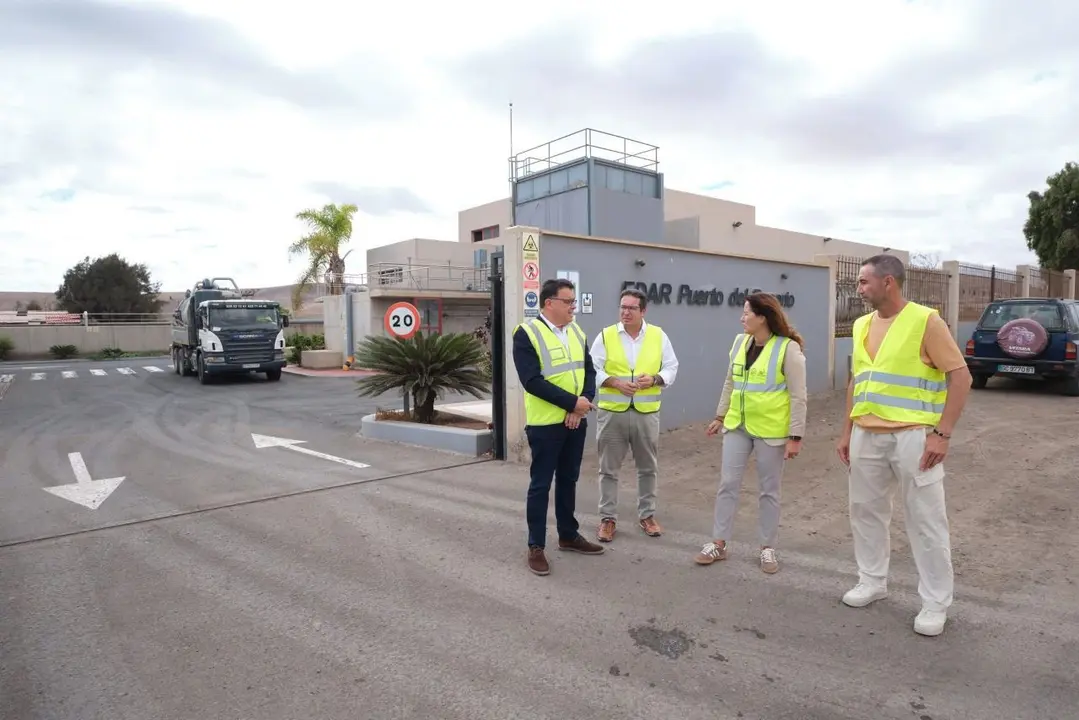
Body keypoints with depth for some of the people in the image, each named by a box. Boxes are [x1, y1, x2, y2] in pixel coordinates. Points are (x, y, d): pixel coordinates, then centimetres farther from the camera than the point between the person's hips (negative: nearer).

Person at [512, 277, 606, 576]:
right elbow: (532, 381, -21)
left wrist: (583, 402, -12)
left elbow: (589, 371, 7)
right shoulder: (526, 333, -13)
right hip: (545, 423, -6)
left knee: (568, 480, 17)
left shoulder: (577, 332, 9)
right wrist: (573, 402, -21)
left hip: (576, 421, 6)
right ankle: (536, 546, 14)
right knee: (541, 484, 3)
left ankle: (569, 535, 31)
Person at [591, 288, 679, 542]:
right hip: (612, 412, -1)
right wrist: (615, 382, -19)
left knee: (647, 467, 13)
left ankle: (646, 515, 29)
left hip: (646, 412, 1)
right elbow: (593, 370, -4)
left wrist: (655, 379, -15)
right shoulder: (606, 336, -1)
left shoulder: (659, 336, 2)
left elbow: (671, 368, 4)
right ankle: (607, 518, 18)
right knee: (609, 468, 6)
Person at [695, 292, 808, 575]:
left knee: (768, 490, 9)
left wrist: (795, 436, -15)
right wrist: (720, 416, 17)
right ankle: (719, 543, 18)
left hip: (770, 430, -5)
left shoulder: (788, 348, -13)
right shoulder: (739, 342, 5)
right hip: (737, 425, 5)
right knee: (728, 483, 7)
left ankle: (768, 548, 24)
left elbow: (798, 396, -13)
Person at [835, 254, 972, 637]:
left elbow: (960, 376, -11)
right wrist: (847, 431, 13)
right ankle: (872, 581, 32)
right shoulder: (862, 325, 10)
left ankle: (935, 604, 17)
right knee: (866, 511, 14)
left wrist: (942, 433, -17)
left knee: (926, 521, 4)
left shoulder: (925, 321, -10)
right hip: (866, 436, 7)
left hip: (912, 436, -6)